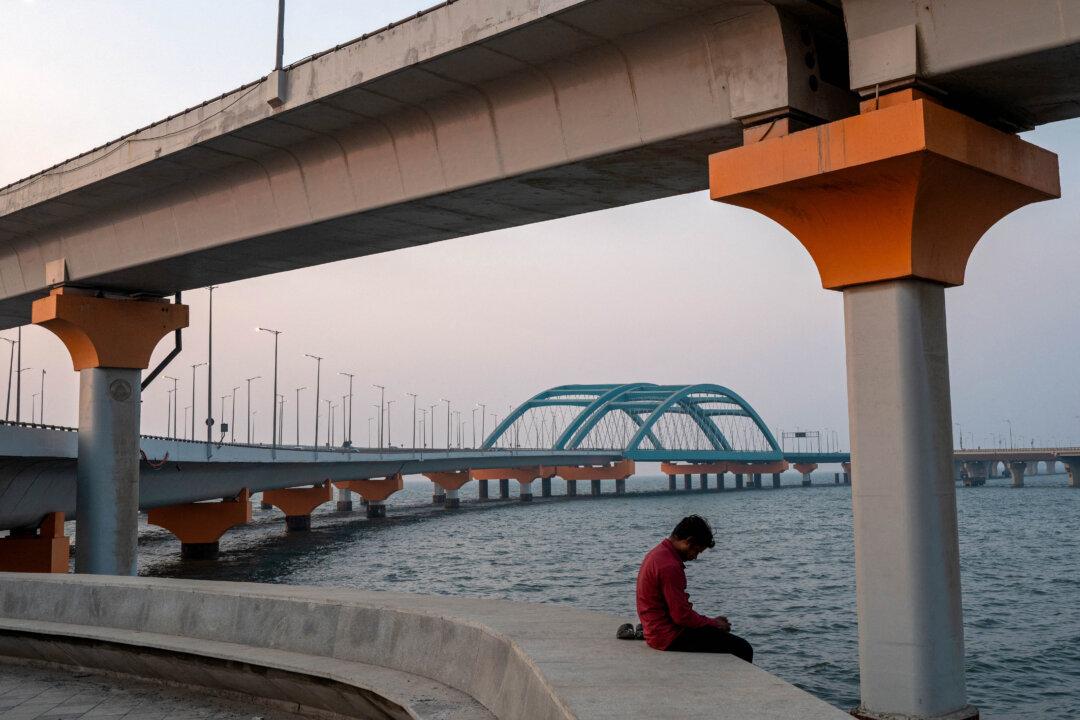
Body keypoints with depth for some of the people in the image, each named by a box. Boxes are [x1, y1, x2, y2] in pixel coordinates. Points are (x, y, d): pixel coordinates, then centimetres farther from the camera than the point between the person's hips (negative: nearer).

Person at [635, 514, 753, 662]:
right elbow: (682, 616, -22)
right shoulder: (670, 566, -22)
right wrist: (714, 623, -7)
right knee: (742, 649, -11)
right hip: (670, 637, -11)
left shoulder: (658, 553, 10)